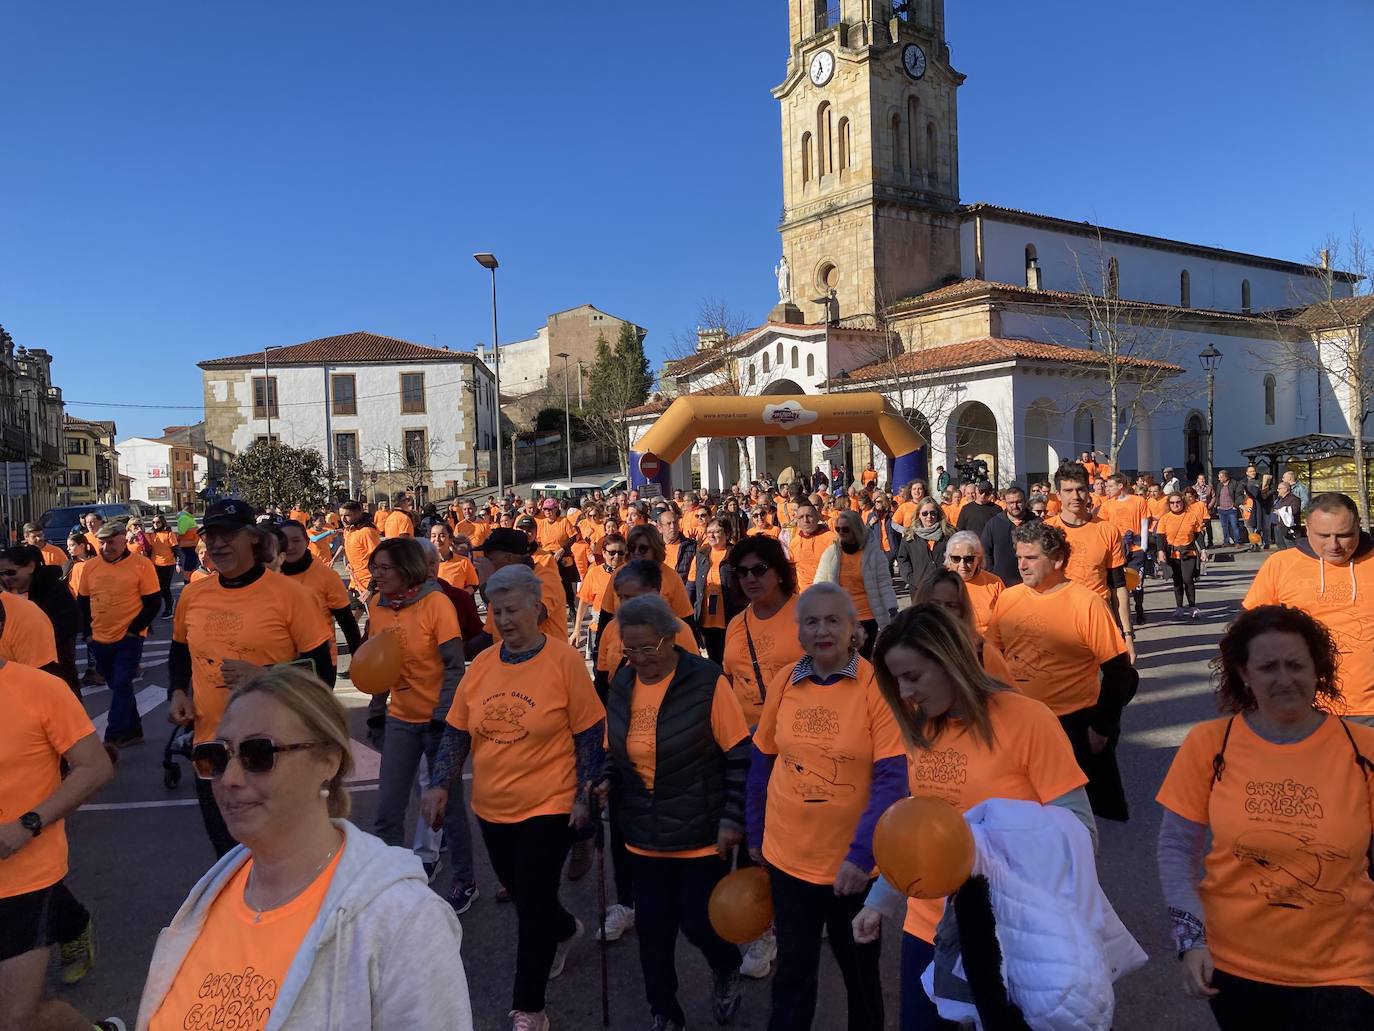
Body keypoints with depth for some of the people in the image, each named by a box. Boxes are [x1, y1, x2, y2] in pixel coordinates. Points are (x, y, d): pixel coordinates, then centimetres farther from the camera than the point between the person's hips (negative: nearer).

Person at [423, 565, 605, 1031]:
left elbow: (589, 733, -10)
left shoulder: (564, 660, -14)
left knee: (531, 906, 0)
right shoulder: (482, 664, 0)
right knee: (523, 896, 22)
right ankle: (564, 929, 53)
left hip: (548, 806, -6)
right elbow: (457, 732, 6)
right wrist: (439, 784, -3)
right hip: (492, 808, 6)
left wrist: (584, 795, -11)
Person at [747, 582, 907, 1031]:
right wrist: (755, 836, 11)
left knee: (860, 969, 21)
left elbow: (891, 778, -17)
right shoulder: (783, 683, -4)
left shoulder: (875, 684, -15)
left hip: (853, 861, -2)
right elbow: (762, 761, 7)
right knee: (792, 970, 18)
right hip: (788, 855, 3)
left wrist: (861, 854, -22)